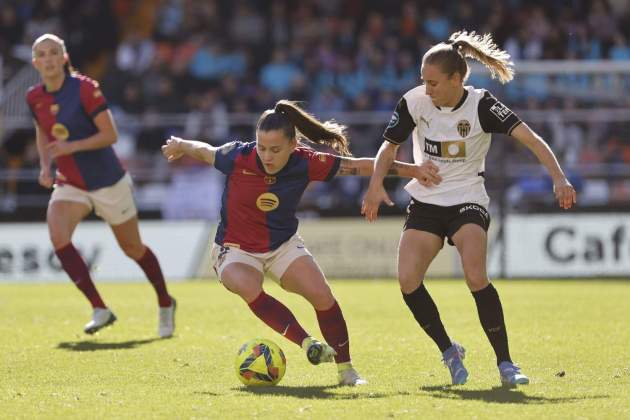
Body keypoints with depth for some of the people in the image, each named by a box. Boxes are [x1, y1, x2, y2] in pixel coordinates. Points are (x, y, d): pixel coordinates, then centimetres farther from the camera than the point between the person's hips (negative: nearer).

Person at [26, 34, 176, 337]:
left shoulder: (85, 89, -18)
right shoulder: (35, 98, -1)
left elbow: (110, 134, -18)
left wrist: (72, 146, -29)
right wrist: (45, 165, 1)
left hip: (107, 181, -4)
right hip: (69, 184, 4)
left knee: (132, 248, 10)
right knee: (57, 235, -23)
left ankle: (165, 304, 36)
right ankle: (100, 309, -17)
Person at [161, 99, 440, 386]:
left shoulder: (306, 163, -18)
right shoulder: (238, 157, -22)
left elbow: (359, 166, -10)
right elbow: (203, 151, 0)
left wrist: (413, 170, -8)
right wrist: (179, 146, 19)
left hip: (283, 246, 2)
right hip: (235, 251, -2)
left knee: (322, 295, -18)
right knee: (250, 289, -35)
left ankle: (345, 369, -2)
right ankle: (307, 343, -31)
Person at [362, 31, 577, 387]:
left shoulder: (481, 105, -17)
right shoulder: (415, 102, -7)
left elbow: (531, 139, -24)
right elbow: (390, 145, 7)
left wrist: (559, 179, -37)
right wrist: (376, 184, -11)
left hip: (468, 201, -4)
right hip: (425, 203, 4)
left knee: (476, 277, -26)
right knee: (407, 280, -15)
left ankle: (505, 363, -16)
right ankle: (450, 352, 5)